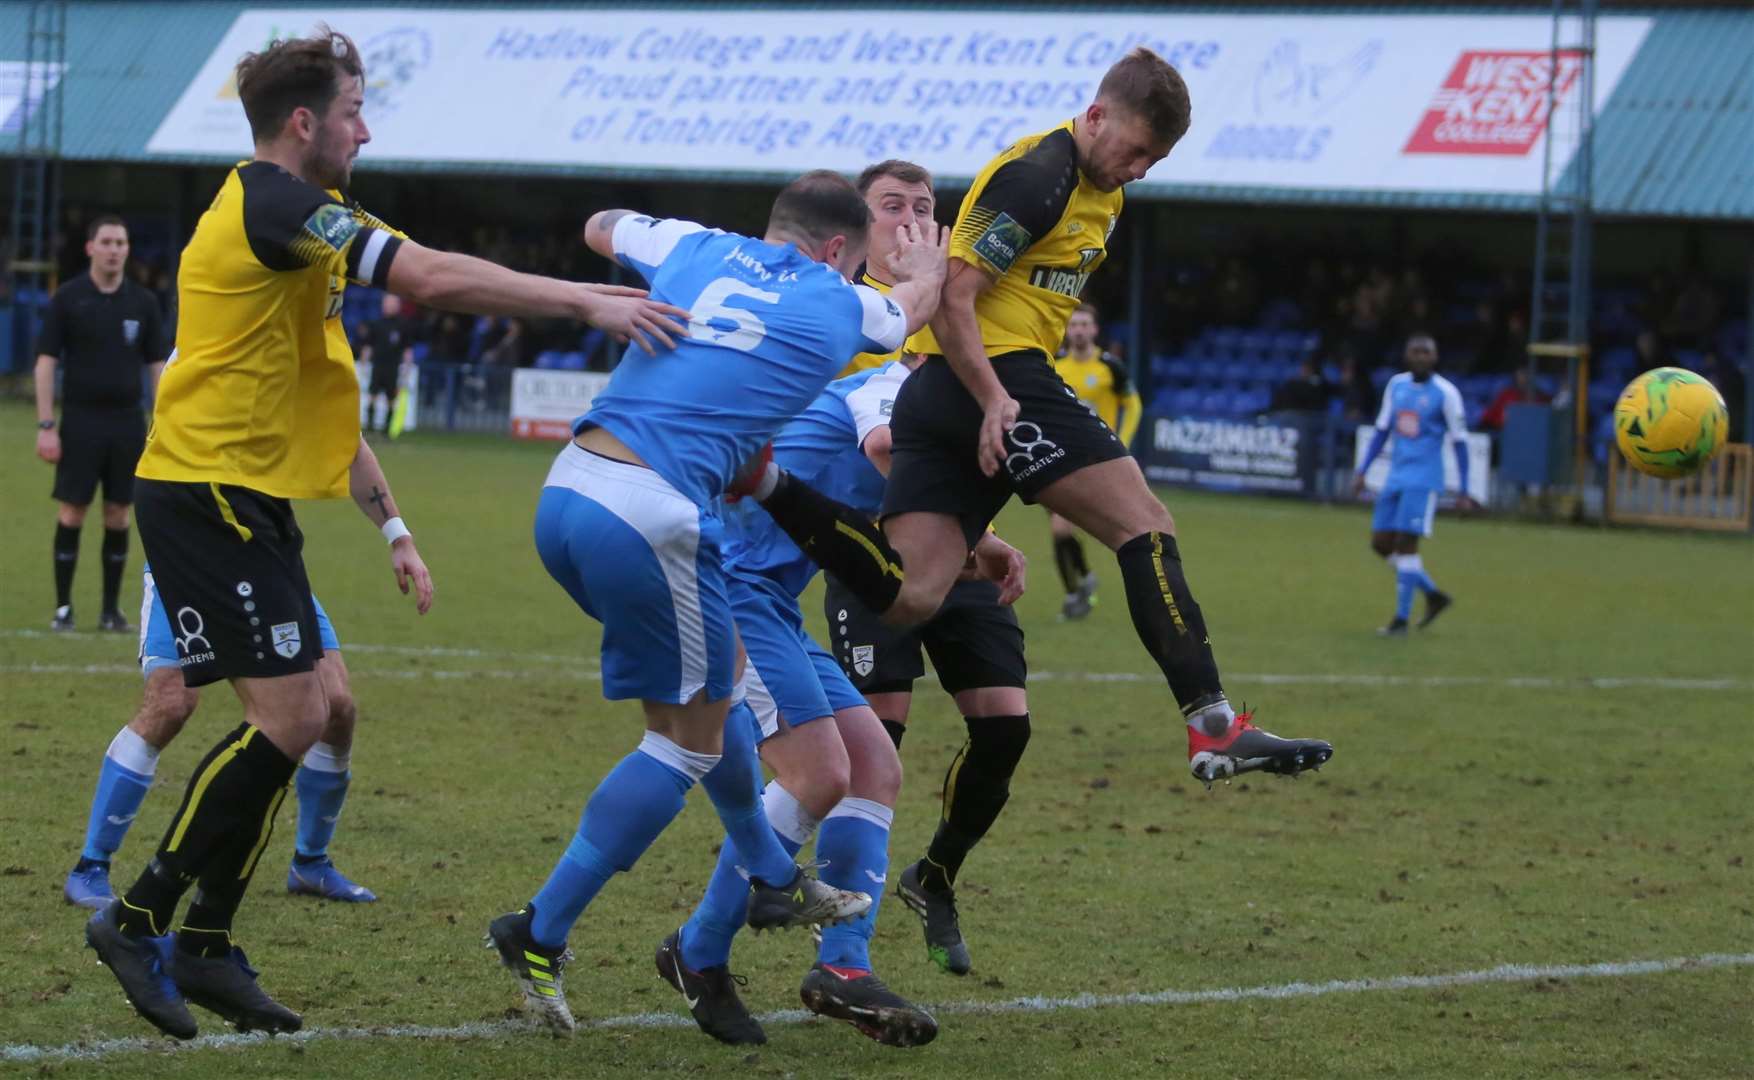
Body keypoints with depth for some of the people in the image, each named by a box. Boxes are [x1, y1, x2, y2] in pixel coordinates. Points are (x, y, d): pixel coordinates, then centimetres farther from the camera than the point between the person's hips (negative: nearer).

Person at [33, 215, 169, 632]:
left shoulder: (143, 301, 5)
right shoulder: (68, 298, -2)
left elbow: (156, 365, 10)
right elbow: (46, 362, -3)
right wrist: (45, 426, -9)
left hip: (128, 423, 2)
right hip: (80, 421, -2)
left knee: (118, 516, 4)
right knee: (71, 512, -3)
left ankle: (111, 609, 11)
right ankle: (63, 607, 4)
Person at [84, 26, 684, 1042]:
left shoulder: (288, 218, 20)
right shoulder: (274, 206, -13)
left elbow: (319, 397, 25)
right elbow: (434, 277, -23)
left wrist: (390, 521, 22)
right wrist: (588, 300, -18)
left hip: (250, 501, 10)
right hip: (209, 494, -10)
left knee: (299, 719, 7)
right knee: (286, 720, -13)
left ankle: (206, 946, 10)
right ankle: (139, 920, -6)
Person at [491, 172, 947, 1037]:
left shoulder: (697, 249, 15)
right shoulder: (839, 309, 6)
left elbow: (600, 228, 37)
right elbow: (916, 306, 31)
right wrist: (926, 267, 53)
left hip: (567, 489, 7)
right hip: (651, 518, -7)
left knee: (712, 687, 24)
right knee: (692, 734, 7)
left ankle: (772, 879, 38)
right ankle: (541, 934, 2)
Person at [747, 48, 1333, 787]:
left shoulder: (1101, 191, 20)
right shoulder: (1037, 177, -11)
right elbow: (953, 296, -16)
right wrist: (996, 400, -21)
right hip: (993, 374, -10)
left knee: (909, 597, -3)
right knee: (1146, 526, -8)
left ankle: (765, 484, -8)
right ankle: (1212, 724, -13)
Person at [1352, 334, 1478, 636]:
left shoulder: (1445, 393, -8)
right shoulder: (1396, 385, 9)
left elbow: (1459, 442, -5)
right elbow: (1382, 431, 16)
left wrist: (1463, 491, -7)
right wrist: (1361, 471, 10)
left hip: (1423, 480, -7)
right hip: (1396, 477, 7)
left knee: (1406, 543, -12)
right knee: (1381, 543, 5)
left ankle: (1402, 620, -5)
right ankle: (1434, 595, 20)